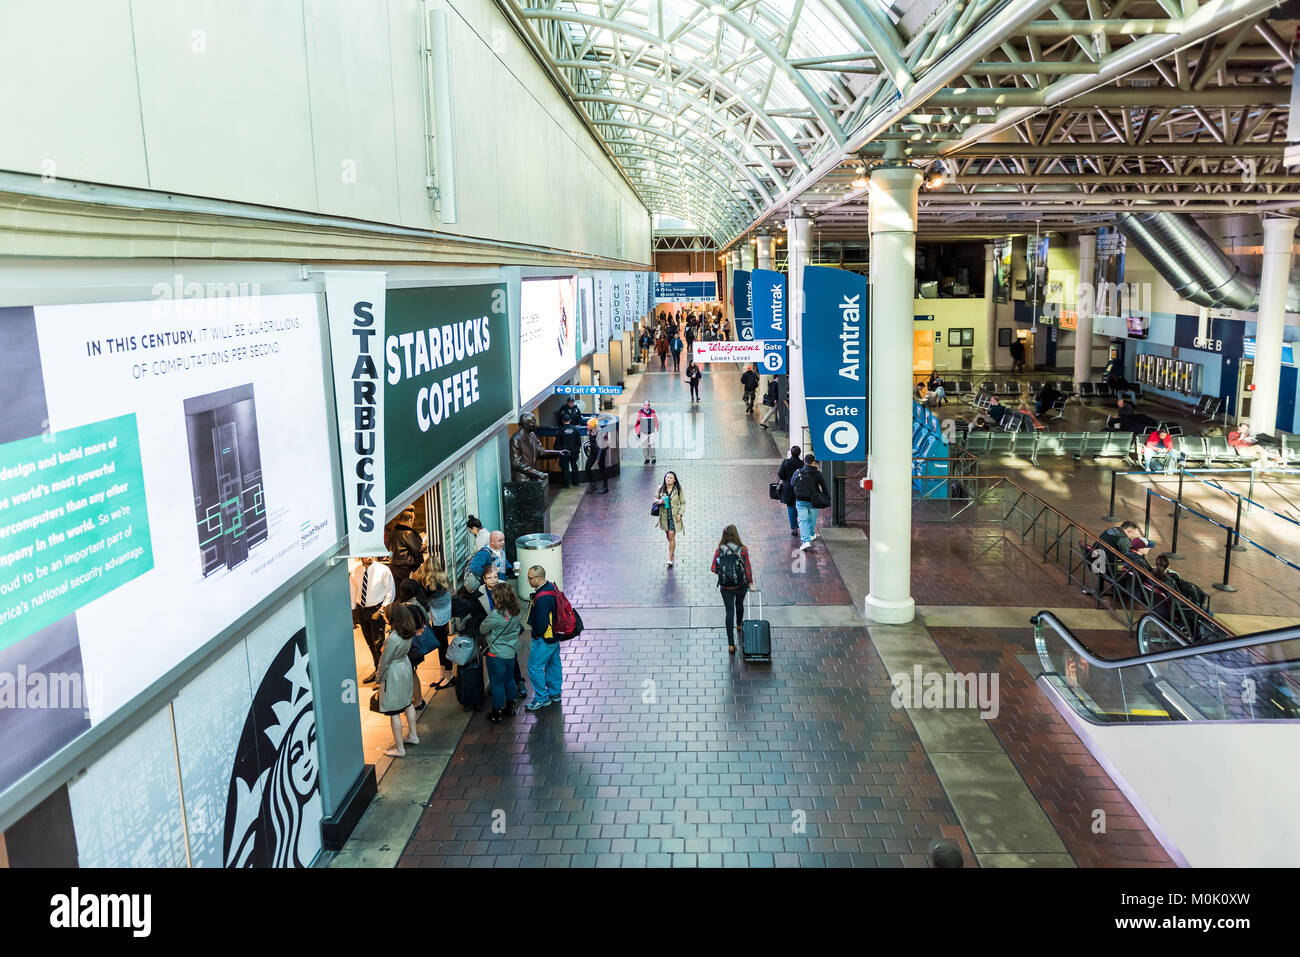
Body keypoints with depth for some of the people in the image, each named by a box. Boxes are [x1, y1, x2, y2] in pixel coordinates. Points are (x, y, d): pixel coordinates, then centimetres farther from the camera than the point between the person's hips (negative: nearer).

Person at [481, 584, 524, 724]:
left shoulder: (496, 615, -27)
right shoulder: (516, 612, -6)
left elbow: (482, 630, -13)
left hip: (496, 655, -7)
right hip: (512, 652, 7)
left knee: (497, 684, 7)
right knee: (509, 679, 22)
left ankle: (497, 714, 19)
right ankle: (510, 707, 36)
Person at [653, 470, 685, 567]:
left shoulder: (678, 489, -6)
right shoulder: (661, 488, -1)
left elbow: (683, 503, 1)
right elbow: (655, 498, 10)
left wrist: (680, 513, -11)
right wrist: (659, 501, -13)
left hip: (674, 515, -3)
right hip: (664, 515, 3)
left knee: (671, 535, -10)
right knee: (668, 535, 16)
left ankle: (670, 558, -3)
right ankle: (672, 551, 43)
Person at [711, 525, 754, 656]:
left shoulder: (719, 551, -9)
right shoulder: (742, 550, -12)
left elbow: (713, 569, -10)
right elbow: (748, 568, -11)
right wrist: (751, 583, 2)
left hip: (725, 587, 0)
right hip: (741, 585, 0)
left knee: (729, 612, 4)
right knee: (739, 604, 28)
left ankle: (731, 644, -2)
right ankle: (739, 624, 58)